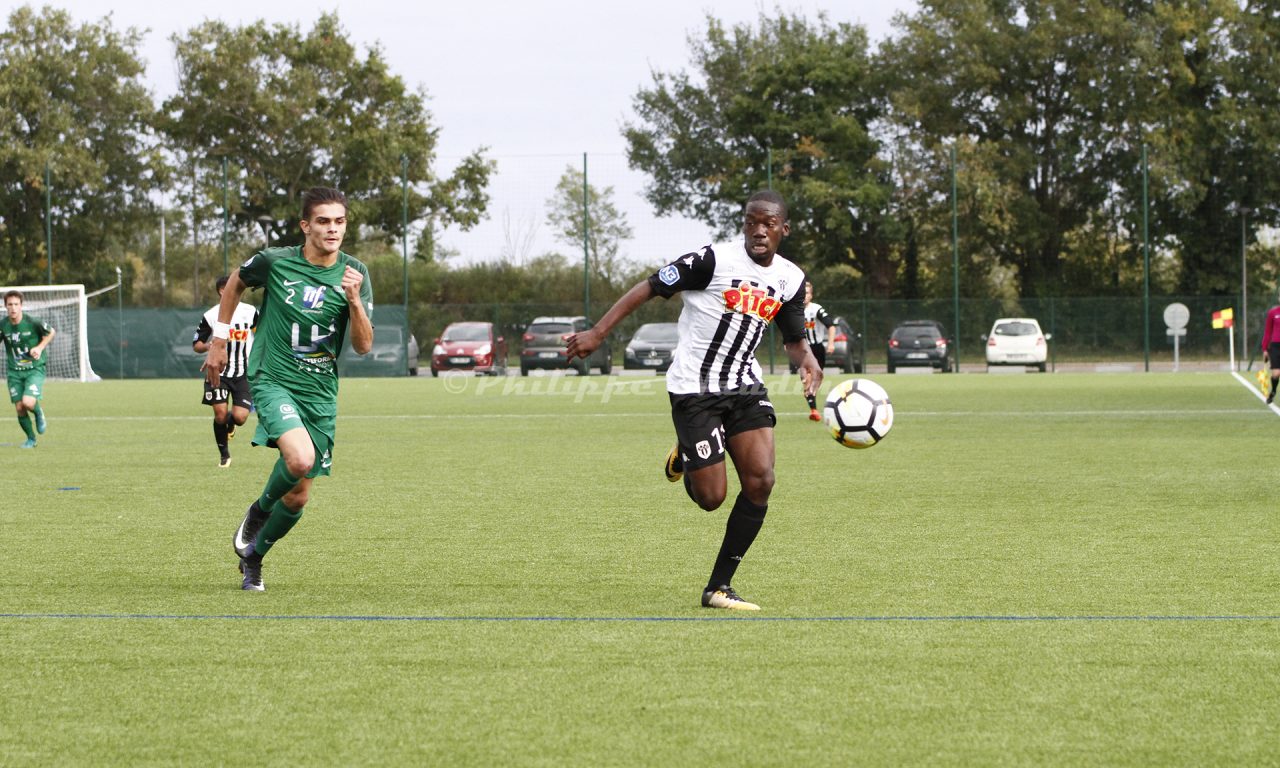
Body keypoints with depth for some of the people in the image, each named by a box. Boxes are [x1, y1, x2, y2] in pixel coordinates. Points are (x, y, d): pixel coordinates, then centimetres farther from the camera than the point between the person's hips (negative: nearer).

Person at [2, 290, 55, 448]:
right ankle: (31, 439, 22)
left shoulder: (33, 322, -15)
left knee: (28, 402, -23)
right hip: (14, 371, 3)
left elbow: (51, 333, 4)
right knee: (20, 408, -1)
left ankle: (39, 414, 14)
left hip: (35, 369, -3)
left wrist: (40, 347, -9)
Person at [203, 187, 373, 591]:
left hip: (320, 392, 4)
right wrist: (219, 341, 15)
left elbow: (363, 346, -7)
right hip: (272, 380, -3)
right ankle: (259, 510, 1)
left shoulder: (354, 274, -3)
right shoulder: (275, 262, -8)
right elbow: (235, 282, 14)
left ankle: (253, 556, 34)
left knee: (299, 496, 7)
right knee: (300, 459, -30)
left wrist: (355, 300, -24)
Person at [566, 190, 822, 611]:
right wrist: (597, 332, -13)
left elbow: (794, 338, 17)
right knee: (711, 497, -8)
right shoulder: (714, 260, -14)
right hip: (694, 388, -5)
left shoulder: (790, 279, 4)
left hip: (745, 386, 5)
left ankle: (719, 588, -1)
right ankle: (684, 458, 30)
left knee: (760, 481, -12)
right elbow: (651, 287, -9)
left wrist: (807, 362, -8)